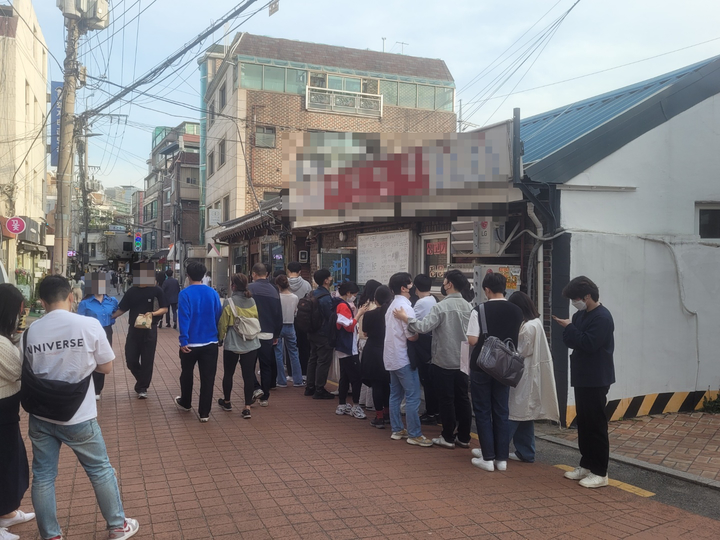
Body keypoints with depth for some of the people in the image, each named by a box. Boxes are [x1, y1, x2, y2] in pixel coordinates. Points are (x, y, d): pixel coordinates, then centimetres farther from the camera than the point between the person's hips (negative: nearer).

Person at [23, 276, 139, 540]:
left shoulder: (30, 332, -4)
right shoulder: (89, 325, -13)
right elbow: (106, 367, -5)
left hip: (40, 416, 3)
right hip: (78, 417, -2)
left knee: (42, 476, 14)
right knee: (101, 470, 13)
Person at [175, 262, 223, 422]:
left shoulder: (185, 293, -10)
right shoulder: (213, 293, 1)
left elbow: (184, 318, -17)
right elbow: (218, 316, 5)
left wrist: (183, 340, -16)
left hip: (191, 343, -2)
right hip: (210, 342, 2)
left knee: (187, 374, 21)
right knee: (207, 377, 5)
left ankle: (185, 403, 39)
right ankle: (204, 412, 8)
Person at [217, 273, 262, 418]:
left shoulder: (229, 303, -12)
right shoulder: (252, 302, 1)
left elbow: (223, 324, -6)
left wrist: (220, 338, 11)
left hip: (232, 344, -3)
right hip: (251, 344, 3)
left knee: (228, 373, 16)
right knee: (248, 375, 4)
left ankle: (227, 402, 32)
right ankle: (247, 407, 1)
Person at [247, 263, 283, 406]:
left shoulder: (250, 288, -8)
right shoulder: (274, 290, 7)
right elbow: (279, 316, 11)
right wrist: (276, 335, 19)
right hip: (268, 335, 4)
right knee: (266, 367, 11)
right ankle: (264, 397, 12)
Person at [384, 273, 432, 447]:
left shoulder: (392, 305, 13)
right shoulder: (405, 306, -18)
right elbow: (412, 336, -21)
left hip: (392, 357, 10)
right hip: (403, 358, -10)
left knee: (395, 395, 14)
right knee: (413, 397, -4)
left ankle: (397, 430, 21)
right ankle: (414, 435, 0)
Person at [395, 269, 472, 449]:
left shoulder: (441, 307, -17)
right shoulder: (468, 306, 2)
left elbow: (423, 327, -24)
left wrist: (405, 318, -13)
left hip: (444, 361, -5)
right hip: (462, 360, 5)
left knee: (446, 400, 4)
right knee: (462, 398, 11)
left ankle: (448, 437, 12)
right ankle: (464, 437, 18)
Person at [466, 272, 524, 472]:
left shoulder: (479, 310, -14)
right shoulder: (516, 311, -1)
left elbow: (472, 340, -17)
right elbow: (517, 339, 6)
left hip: (482, 366, -4)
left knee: (483, 412, 6)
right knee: (501, 411, 12)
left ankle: (488, 458, 7)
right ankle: (502, 457, 15)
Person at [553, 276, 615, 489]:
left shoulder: (602, 317, -16)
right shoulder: (580, 315, 11)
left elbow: (588, 344, -24)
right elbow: (572, 342, 11)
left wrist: (569, 328, -15)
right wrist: (567, 328, -9)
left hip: (597, 380, -9)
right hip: (582, 377, 9)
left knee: (596, 425, -3)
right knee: (583, 423, 14)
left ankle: (600, 472, 5)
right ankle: (587, 465, 25)